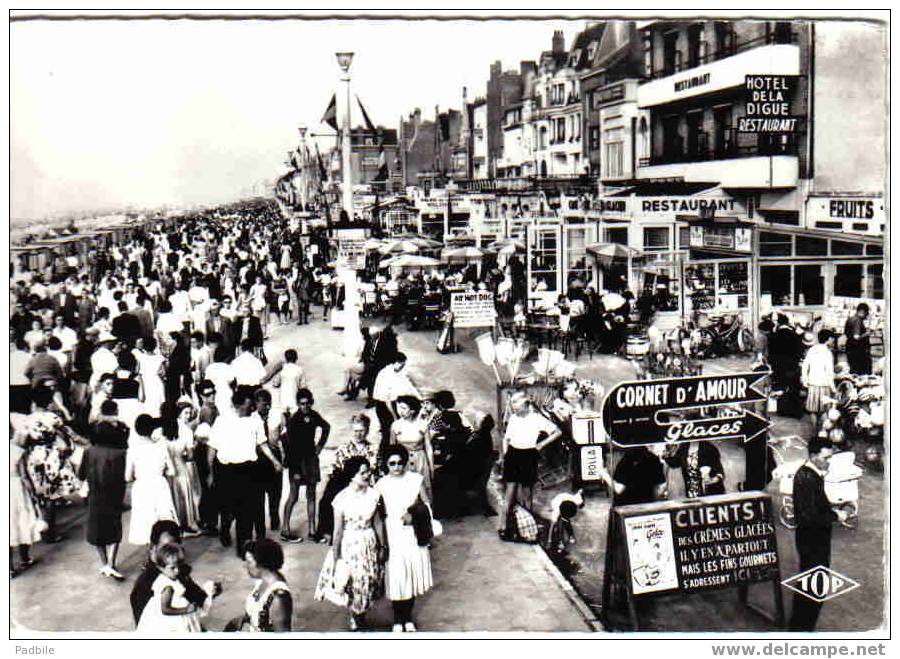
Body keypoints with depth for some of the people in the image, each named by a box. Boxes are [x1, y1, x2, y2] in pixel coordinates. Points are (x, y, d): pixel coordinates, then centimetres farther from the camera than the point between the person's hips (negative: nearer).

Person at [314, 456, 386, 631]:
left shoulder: (372, 494, -6)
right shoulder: (342, 498, -17)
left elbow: (378, 523, 4)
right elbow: (338, 531, -12)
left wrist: (383, 546, 8)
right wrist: (335, 557, -9)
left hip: (369, 544, 3)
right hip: (349, 545, -3)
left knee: (368, 584, 13)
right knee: (350, 583, 7)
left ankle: (359, 620, 35)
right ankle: (354, 620, 31)